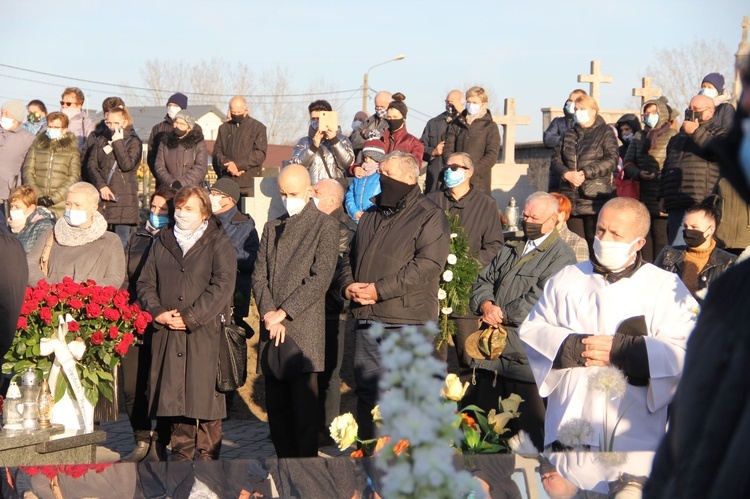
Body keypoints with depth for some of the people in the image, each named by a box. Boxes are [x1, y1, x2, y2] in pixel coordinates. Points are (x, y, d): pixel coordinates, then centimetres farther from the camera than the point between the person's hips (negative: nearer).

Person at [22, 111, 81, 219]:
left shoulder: (71, 150, 8)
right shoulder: (37, 146, 13)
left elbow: (73, 178, 0)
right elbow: (28, 172, 7)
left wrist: (53, 198, -10)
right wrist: (39, 196, -7)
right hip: (37, 204, 1)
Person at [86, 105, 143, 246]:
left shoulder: (134, 142, 4)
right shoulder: (101, 141, 16)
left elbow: (127, 165, -11)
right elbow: (91, 165, 7)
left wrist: (118, 142, -8)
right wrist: (101, 185, -7)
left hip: (123, 198, -4)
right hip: (102, 197, 4)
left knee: (122, 243, -7)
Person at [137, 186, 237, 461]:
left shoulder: (218, 243, 3)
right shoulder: (162, 242, 17)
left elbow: (222, 286, -8)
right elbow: (145, 283, 14)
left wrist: (189, 317, -13)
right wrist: (157, 313, -4)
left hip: (204, 332, -4)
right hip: (167, 334, 4)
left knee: (204, 395, -4)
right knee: (175, 394, 4)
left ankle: (207, 455, 4)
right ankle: (181, 454, 12)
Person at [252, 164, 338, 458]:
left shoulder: (325, 226, 1)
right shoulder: (272, 228, 20)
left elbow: (320, 277, -9)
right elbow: (259, 275, 11)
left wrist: (283, 312, -12)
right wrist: (268, 315, -5)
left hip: (303, 330, -5)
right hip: (272, 331, 6)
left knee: (304, 409, -6)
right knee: (276, 408, 7)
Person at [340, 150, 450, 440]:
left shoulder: (430, 217, -3)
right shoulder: (371, 216, 21)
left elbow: (427, 264, -16)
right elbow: (351, 257, 24)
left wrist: (380, 290, -19)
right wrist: (348, 286, 1)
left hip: (407, 321, -7)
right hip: (366, 320, 7)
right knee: (367, 391, 9)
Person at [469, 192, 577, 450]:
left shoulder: (561, 256, -7)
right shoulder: (511, 249, 20)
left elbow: (538, 299, -17)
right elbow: (484, 281, 16)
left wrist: (502, 314, -10)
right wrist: (486, 305, -5)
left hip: (524, 358, -8)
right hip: (492, 353, 8)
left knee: (530, 428, -3)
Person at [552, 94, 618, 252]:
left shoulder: (605, 132, 3)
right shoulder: (569, 134, 19)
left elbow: (611, 160, -9)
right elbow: (556, 160, 12)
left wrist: (585, 173, -16)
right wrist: (567, 174, -9)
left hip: (595, 198, -5)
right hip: (571, 199, 5)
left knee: (595, 245, -6)